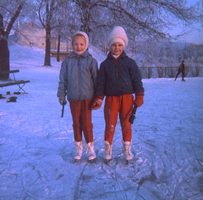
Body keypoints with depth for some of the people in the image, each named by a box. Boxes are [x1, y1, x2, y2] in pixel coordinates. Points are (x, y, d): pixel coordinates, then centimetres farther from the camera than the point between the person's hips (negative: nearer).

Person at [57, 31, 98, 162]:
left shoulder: (91, 61, 1)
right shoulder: (67, 61, 5)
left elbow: (96, 80, 4)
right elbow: (63, 80, 8)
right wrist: (61, 95, 6)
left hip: (87, 97, -2)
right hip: (73, 98, 2)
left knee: (87, 123, 1)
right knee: (76, 123, 9)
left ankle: (90, 148, 18)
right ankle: (79, 148, 23)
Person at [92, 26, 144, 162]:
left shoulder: (130, 63, 6)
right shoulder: (105, 64, 9)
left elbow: (137, 80, 6)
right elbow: (101, 83, 7)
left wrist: (139, 96, -1)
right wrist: (98, 99, -1)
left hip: (126, 97, 0)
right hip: (111, 98, 0)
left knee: (126, 124, 5)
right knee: (110, 124, 2)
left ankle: (127, 148, 20)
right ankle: (108, 148, 17)